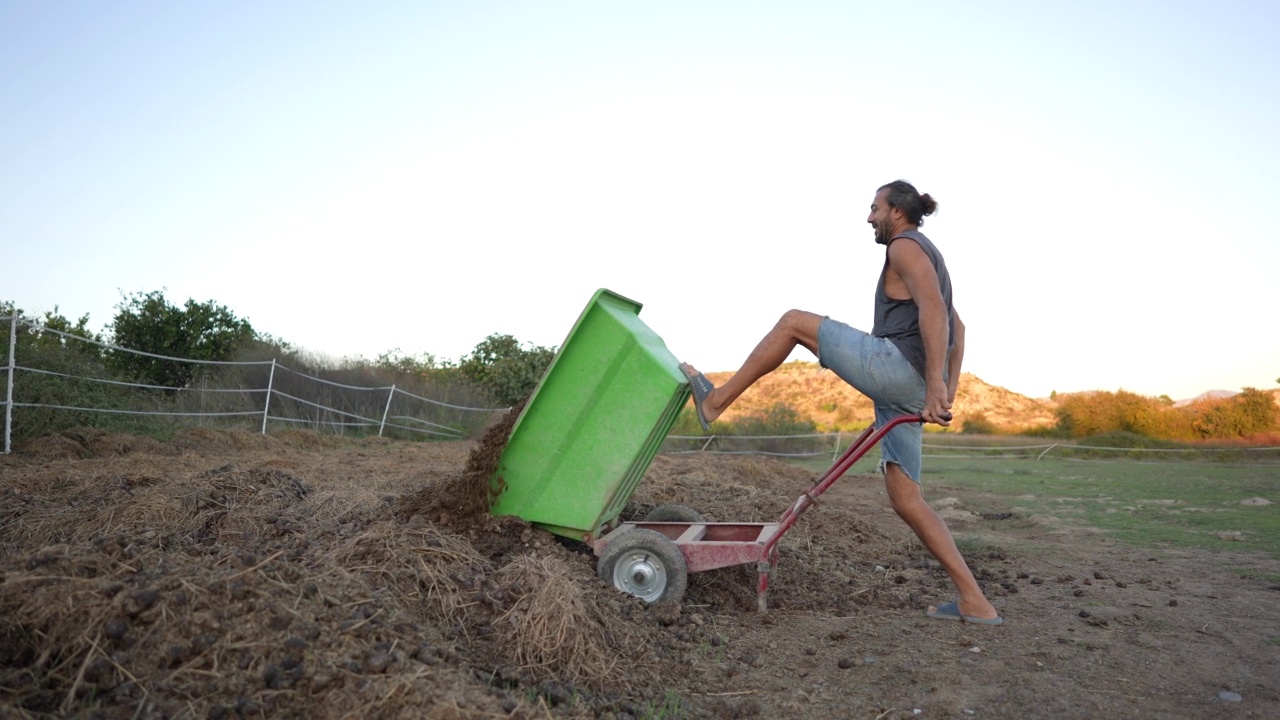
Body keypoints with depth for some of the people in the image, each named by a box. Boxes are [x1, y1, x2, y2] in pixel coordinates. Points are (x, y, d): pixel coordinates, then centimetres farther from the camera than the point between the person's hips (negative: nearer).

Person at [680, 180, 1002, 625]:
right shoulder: (927, 259, 30)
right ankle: (974, 602, 5)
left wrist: (936, 386, -26)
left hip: (896, 364, -10)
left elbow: (933, 310, -19)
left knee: (793, 322, 2)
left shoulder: (905, 246, -1)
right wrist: (950, 391, 22)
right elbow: (958, 329, 29)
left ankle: (715, 402, 3)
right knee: (905, 500, 6)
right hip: (907, 392, 10)